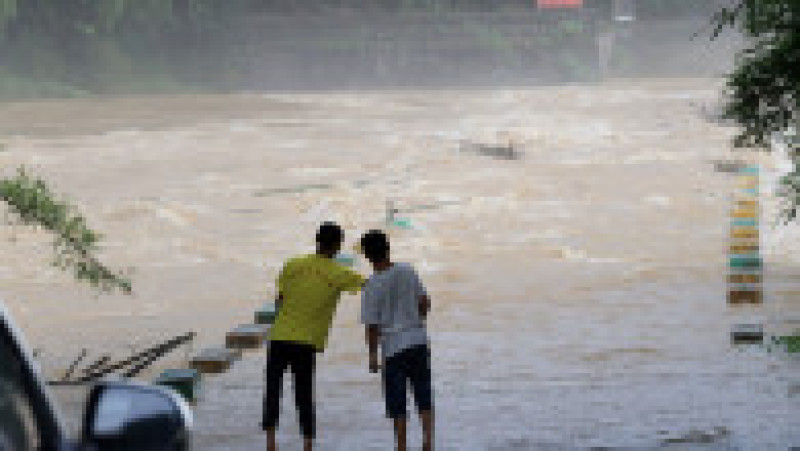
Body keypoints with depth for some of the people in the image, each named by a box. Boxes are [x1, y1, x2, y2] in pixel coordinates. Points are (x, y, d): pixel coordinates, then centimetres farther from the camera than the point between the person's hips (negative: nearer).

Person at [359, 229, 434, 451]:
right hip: (419, 340, 4)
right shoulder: (407, 271, 0)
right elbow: (425, 303, 8)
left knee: (397, 406, 4)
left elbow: (372, 325, -8)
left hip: (394, 347, -4)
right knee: (424, 398, 12)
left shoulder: (372, 286, -11)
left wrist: (373, 354, 3)